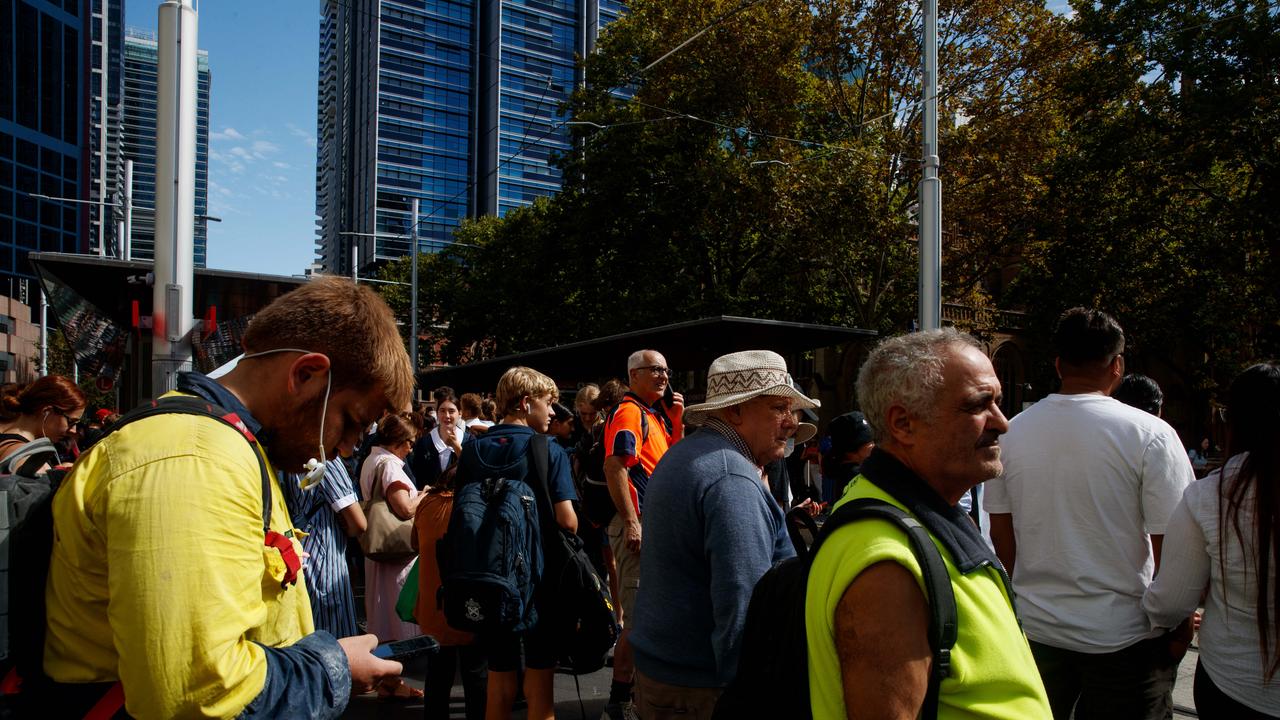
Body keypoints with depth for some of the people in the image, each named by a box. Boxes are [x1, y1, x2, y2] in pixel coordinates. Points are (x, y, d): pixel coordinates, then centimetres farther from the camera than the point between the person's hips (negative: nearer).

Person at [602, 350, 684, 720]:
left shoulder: (655, 413, 16)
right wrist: (631, 523, -26)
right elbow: (615, 468, -22)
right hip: (639, 525, -10)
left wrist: (676, 419, 8)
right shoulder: (627, 412, -13)